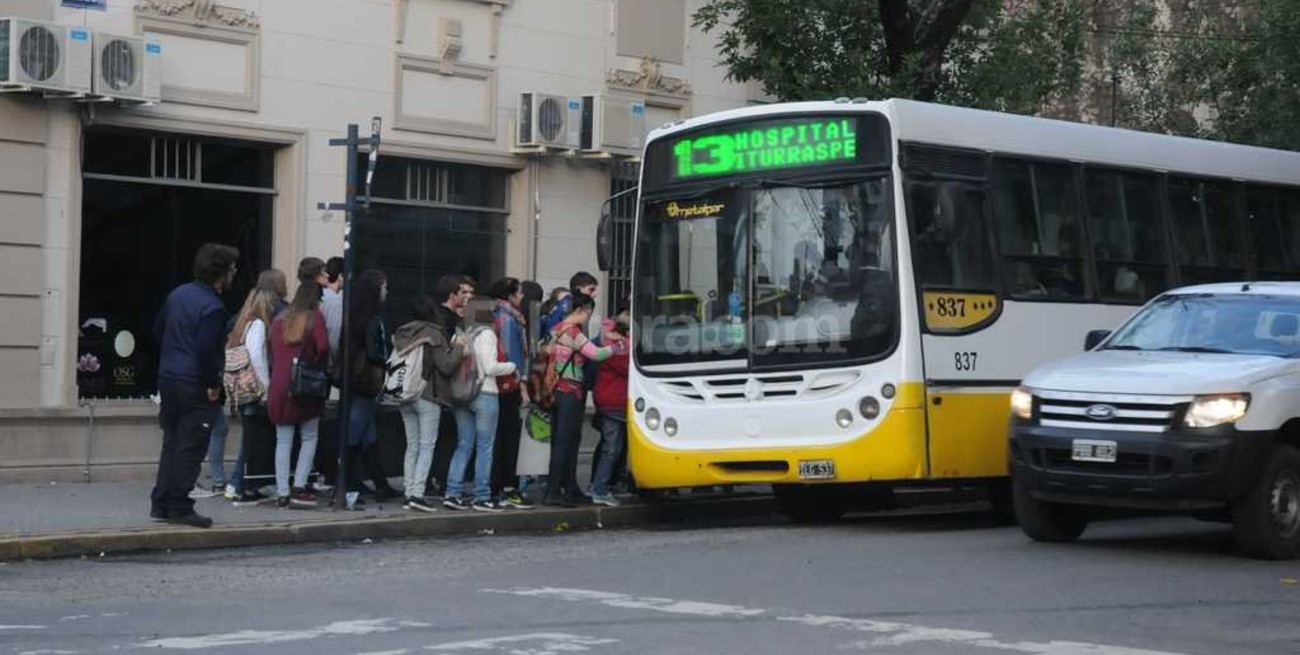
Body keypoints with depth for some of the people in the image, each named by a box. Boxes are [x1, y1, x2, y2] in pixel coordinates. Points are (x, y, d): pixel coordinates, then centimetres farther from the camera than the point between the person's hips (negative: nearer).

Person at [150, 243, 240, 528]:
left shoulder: (178, 294, 9)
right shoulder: (213, 307, -17)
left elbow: (158, 331, 16)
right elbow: (206, 350, -23)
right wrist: (213, 384, -12)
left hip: (167, 378, 8)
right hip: (194, 385, -8)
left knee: (171, 442, 15)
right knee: (190, 448, -1)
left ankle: (161, 503, 17)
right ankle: (179, 508, 2)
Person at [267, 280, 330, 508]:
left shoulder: (280, 320, 12)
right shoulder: (315, 318, -2)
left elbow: (272, 354, 9)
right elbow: (323, 347, -14)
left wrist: (277, 376, 13)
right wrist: (320, 369, 3)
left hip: (279, 386, 4)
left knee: (283, 441, 7)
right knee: (309, 438, 9)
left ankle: (282, 493, 6)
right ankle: (299, 487, -1)